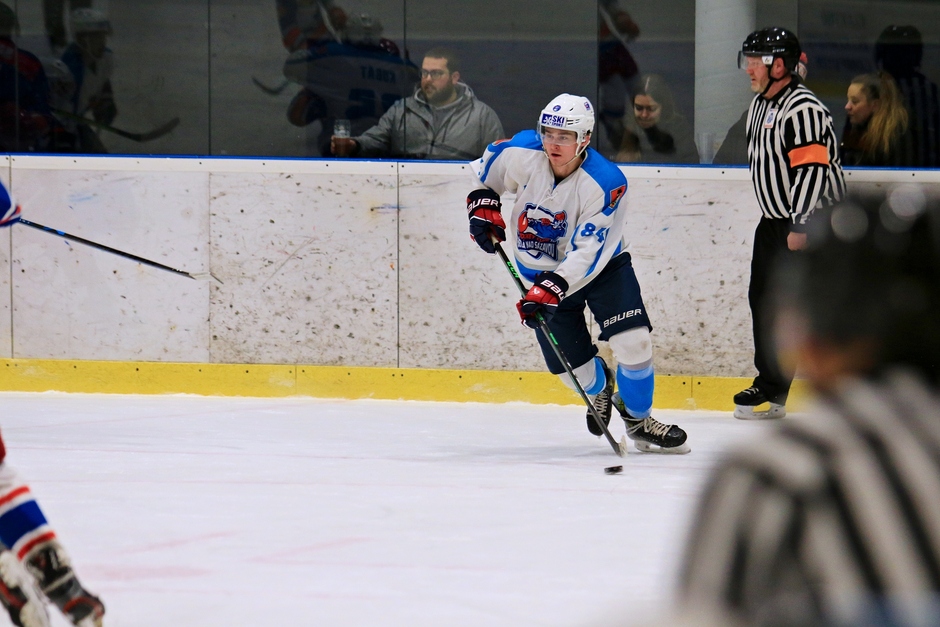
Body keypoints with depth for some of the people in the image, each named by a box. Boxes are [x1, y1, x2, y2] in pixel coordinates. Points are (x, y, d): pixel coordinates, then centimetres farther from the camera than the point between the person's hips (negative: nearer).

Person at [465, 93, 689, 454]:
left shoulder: (605, 184, -28)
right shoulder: (521, 153, -19)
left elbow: (586, 253, -31)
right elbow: (484, 171, 5)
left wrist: (550, 289, -39)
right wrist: (483, 204, -11)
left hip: (601, 265, -2)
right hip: (541, 270, 3)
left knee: (633, 339, -20)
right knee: (569, 364, 2)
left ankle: (639, 421, 1)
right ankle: (599, 388, 40)